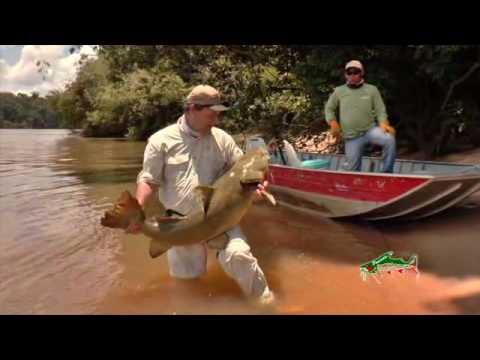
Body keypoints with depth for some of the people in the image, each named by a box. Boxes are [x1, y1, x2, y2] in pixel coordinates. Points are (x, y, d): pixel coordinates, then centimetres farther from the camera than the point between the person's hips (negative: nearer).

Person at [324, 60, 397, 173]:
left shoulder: (372, 89, 4)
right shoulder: (338, 91, 7)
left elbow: (380, 110, 0)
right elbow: (329, 108, 17)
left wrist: (384, 124, -20)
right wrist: (333, 123, -1)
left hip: (370, 130, -1)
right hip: (352, 138, 1)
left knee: (389, 139, -28)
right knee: (352, 170, 0)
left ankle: (387, 173, -16)